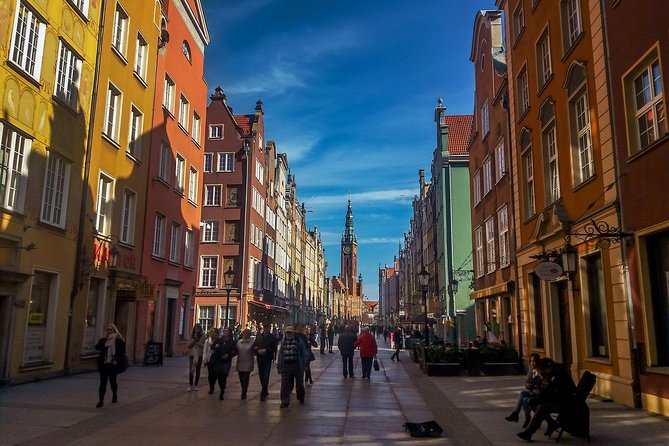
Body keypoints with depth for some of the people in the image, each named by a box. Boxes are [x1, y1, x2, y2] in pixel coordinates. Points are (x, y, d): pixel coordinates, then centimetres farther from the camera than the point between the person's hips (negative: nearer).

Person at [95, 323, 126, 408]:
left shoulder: (119, 341, -1)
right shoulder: (103, 340, 7)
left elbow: (122, 352, -4)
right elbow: (97, 347, -10)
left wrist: (117, 360, -15)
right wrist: (105, 339, -15)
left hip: (113, 364, -1)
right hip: (103, 364, 1)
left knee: (112, 380, 12)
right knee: (103, 382, -4)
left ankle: (115, 395, 38)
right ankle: (101, 401, -1)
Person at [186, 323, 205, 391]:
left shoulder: (203, 336, 0)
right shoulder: (191, 336, 7)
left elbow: (204, 346, -7)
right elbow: (189, 345, 2)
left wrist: (197, 342, -14)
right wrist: (194, 340, -11)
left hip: (199, 355, -1)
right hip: (192, 354, 1)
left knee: (197, 370, 5)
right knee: (191, 370, -5)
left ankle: (195, 385, 12)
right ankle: (190, 385, -1)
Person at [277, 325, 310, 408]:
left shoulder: (299, 341, -4)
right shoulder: (283, 342, 8)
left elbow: (305, 354, -1)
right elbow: (280, 355, 12)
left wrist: (305, 364, -5)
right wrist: (279, 366, 9)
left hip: (297, 366, -2)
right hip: (285, 366, 2)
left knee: (299, 384, 13)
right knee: (285, 385, -3)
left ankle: (301, 398, 34)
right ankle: (285, 402, 4)